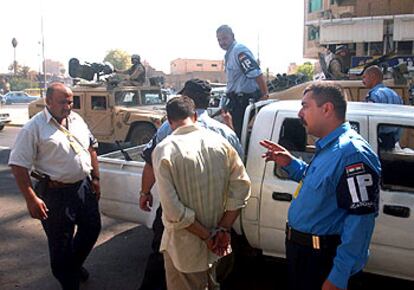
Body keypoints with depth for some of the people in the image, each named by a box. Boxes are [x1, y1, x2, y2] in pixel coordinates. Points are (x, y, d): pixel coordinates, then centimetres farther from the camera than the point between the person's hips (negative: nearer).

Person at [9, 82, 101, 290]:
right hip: (55, 194, -6)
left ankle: (75, 264, 46)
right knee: (61, 244, 7)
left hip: (84, 186, 7)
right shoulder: (34, 128, -14)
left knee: (92, 228, 20)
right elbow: (18, 166, -15)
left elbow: (91, 148, 15)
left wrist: (95, 178, 12)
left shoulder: (77, 120, 6)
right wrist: (31, 199, -19)